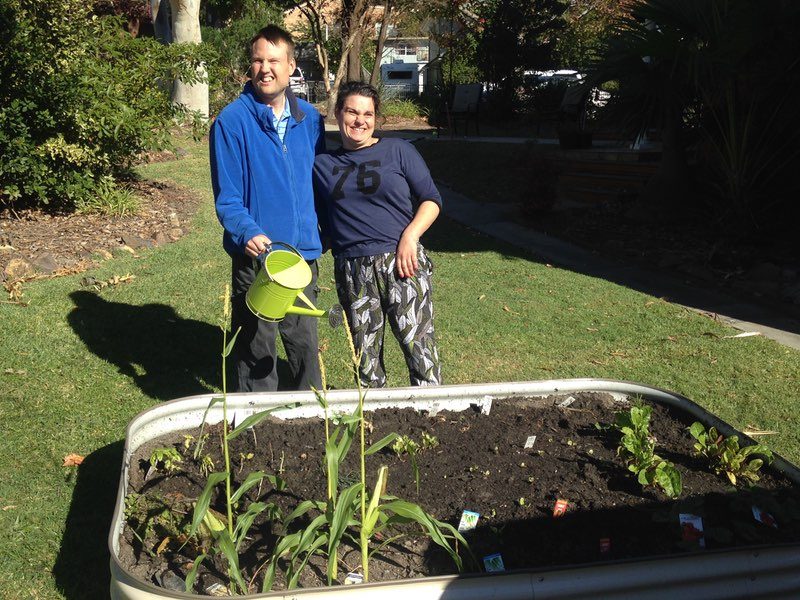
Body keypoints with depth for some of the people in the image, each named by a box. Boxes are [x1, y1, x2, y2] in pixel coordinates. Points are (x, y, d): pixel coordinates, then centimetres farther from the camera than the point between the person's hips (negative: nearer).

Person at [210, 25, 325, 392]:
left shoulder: (309, 118, 5)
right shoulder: (231, 121, -10)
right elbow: (227, 198, -11)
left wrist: (325, 234, 12)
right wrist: (249, 233, -28)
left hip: (304, 252, 4)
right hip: (255, 256, -4)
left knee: (305, 342, 17)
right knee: (257, 349, 7)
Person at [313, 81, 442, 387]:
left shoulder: (398, 150, 7)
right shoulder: (322, 164, 15)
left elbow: (431, 199, 4)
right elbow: (323, 223, 19)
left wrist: (410, 236, -10)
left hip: (401, 262, -2)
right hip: (351, 269, 3)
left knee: (419, 345, -8)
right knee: (365, 357, 6)